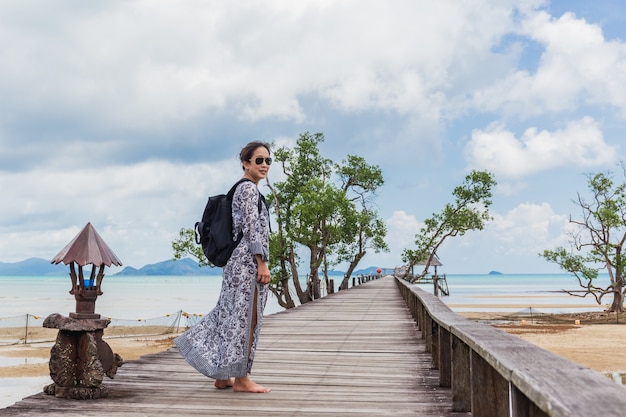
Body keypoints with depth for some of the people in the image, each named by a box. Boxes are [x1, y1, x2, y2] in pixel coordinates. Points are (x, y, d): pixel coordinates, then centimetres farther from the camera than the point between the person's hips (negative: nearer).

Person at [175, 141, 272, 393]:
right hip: (249, 261, -10)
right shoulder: (249, 188, -10)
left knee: (231, 314, 12)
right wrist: (262, 263, -18)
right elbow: (252, 228, -17)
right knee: (245, 316, -5)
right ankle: (241, 378, 2)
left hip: (239, 262, 10)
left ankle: (222, 376, 19)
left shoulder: (243, 188, 21)